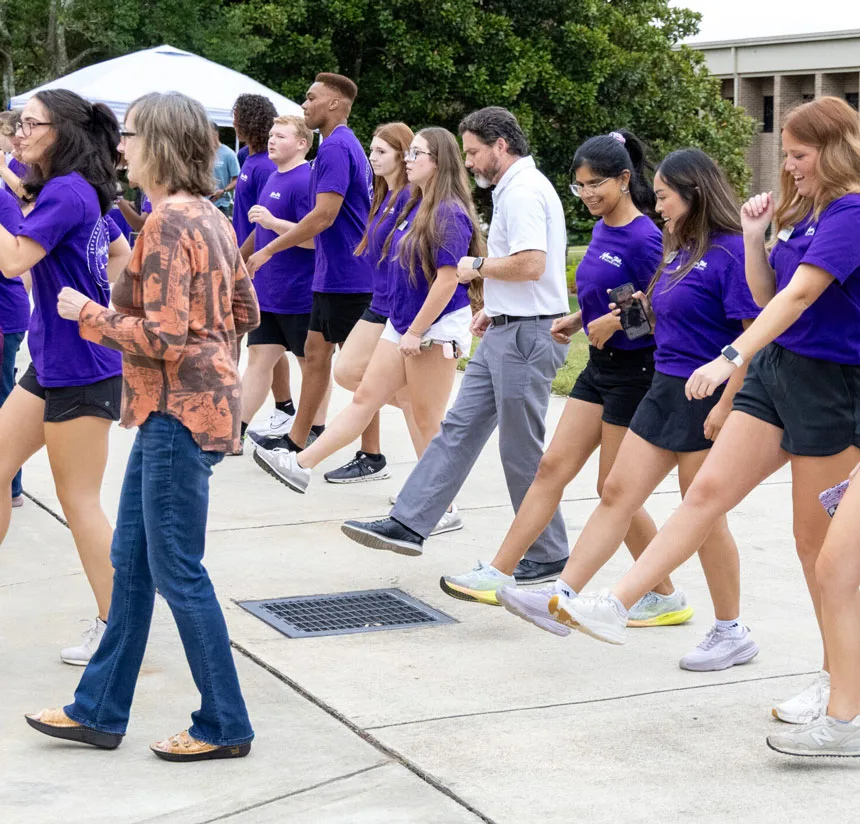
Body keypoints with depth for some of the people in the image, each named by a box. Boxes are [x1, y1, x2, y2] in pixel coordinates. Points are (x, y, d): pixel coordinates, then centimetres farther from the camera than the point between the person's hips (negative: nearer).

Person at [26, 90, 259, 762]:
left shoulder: (167, 223, -19)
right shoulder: (211, 216, 10)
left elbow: (163, 337, -22)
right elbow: (245, 313, 15)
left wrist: (88, 314, -11)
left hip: (179, 412, -10)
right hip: (197, 401, 10)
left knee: (177, 571, 0)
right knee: (132, 559, 16)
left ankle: (224, 726, 11)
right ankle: (100, 711, 26)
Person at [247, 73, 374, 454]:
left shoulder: (335, 148, -17)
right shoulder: (346, 145, 16)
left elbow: (325, 215, -24)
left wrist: (269, 250, -19)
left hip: (345, 276, -11)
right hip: (331, 275, 11)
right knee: (315, 353, 14)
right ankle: (297, 441, 21)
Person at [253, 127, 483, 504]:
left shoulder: (449, 214, -18)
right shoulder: (416, 207, 11)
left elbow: (448, 280, -21)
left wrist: (415, 332, -19)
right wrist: (404, 328, 16)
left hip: (436, 329, -9)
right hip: (402, 323, 9)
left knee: (428, 421, -1)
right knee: (365, 397, 10)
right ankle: (300, 465, 11)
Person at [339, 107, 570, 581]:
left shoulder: (524, 191, -16)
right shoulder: (515, 189, 17)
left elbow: (530, 264, -27)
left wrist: (477, 267, -12)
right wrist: (493, 308, 18)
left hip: (526, 335, -11)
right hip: (504, 332, 11)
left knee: (522, 451, -2)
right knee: (460, 426, 8)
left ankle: (547, 557, 10)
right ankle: (408, 525, 10)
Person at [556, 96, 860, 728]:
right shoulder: (805, 212, 12)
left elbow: (798, 296, -27)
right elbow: (767, 295, 16)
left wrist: (733, 357, -33)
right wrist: (755, 236, 3)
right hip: (777, 368, 8)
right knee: (709, 490, 2)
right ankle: (615, 606, 0)